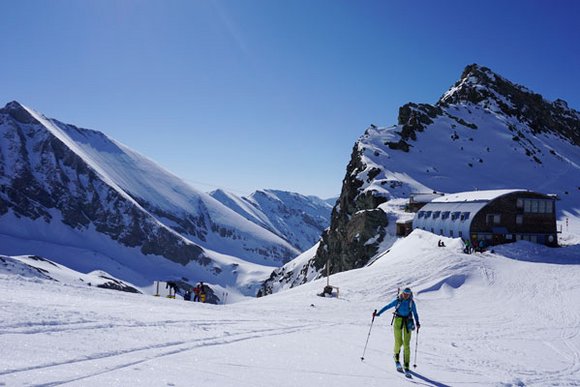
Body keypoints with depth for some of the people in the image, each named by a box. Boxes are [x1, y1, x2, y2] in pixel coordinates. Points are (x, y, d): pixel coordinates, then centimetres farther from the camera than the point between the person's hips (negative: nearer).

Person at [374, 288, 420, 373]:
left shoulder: (411, 302, 4)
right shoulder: (397, 301, 0)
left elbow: (415, 313, 9)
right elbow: (387, 307, 3)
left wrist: (417, 323, -7)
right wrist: (378, 314, -3)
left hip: (407, 322, 1)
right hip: (398, 320, -1)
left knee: (406, 344, -5)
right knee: (398, 342, -12)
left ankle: (406, 366, 0)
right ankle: (396, 357, 19)